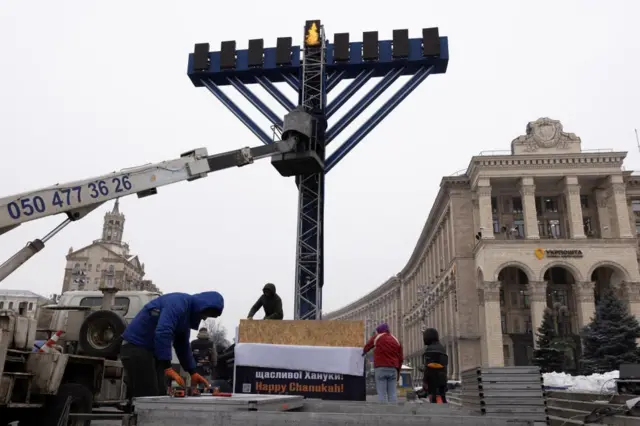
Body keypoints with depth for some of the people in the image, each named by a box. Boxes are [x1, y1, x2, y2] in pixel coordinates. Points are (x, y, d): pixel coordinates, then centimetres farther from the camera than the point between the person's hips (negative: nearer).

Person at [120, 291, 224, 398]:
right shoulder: (178, 303, -18)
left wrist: (193, 372, 11)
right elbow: (162, 333, -31)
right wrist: (167, 367, -30)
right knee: (147, 398, -11)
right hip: (136, 348, -10)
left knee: (159, 395, 8)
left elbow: (183, 346, 18)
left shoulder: (187, 310, 13)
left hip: (152, 350, 10)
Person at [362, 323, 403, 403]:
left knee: (382, 393, -3)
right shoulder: (396, 340, 15)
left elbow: (366, 347, 17)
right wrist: (398, 372, 21)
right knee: (392, 393, 4)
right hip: (393, 369, 3)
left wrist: (363, 352, 39)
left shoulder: (376, 337, 5)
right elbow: (400, 359, 14)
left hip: (380, 368, -3)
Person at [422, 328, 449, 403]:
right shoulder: (442, 348, 15)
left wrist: (424, 380, -14)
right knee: (442, 398, 11)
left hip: (433, 378, -8)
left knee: (434, 399, -8)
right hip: (442, 377, 8)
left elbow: (428, 367, -16)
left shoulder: (429, 349, -10)